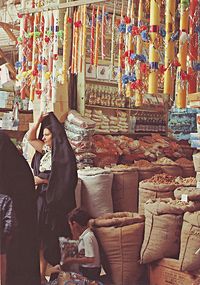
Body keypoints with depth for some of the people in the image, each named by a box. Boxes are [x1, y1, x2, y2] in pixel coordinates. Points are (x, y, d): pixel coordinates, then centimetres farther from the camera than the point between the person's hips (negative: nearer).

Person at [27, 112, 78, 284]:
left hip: (56, 201, -7)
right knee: (41, 237, 6)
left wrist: (42, 180, -13)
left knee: (50, 237, -1)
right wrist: (39, 121, 8)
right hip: (42, 199, 7)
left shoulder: (64, 153, -11)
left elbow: (63, 180, -17)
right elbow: (30, 138, 19)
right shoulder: (46, 150, 12)